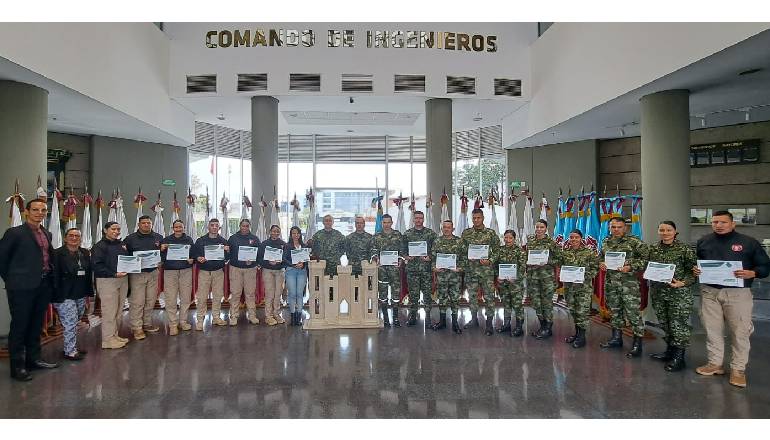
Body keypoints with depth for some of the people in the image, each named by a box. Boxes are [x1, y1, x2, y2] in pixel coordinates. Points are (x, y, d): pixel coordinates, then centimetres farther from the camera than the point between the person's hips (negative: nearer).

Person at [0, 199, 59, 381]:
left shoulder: (47, 234, 13)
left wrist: (50, 276, 9)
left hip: (43, 285, 7)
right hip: (22, 287, -6)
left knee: (36, 325, 15)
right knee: (19, 326, 1)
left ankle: (33, 359, 27)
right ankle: (17, 367, 9)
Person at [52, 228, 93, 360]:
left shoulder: (85, 253, 10)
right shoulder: (57, 254, -8)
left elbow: (89, 274, 13)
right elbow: (55, 276, -12)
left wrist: (89, 293, 10)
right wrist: (57, 296, -16)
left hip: (80, 295, 6)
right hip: (65, 296, -6)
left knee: (75, 323, 15)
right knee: (70, 323, -6)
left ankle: (72, 347, 25)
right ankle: (70, 351, 3)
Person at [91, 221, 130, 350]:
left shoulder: (122, 244, 15)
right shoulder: (99, 246, -7)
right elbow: (96, 265, -14)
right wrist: (114, 274, -21)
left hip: (122, 280, 7)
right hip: (107, 281, -7)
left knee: (119, 310, 12)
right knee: (109, 310, -5)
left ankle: (115, 335, 23)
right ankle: (108, 339, 4)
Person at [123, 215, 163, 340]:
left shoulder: (158, 238, 8)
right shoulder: (131, 238, 0)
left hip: (153, 273, 4)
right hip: (137, 274, -3)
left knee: (151, 301, 10)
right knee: (137, 302, -4)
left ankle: (147, 324, 23)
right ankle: (136, 328, 3)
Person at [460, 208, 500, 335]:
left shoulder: (491, 233, -1)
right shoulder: (466, 233, 6)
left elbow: (497, 250, 1)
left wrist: (490, 260, -13)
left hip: (486, 270, -3)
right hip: (470, 269, 3)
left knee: (489, 296, -2)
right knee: (472, 295, 11)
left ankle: (489, 324, 6)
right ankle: (474, 319, 26)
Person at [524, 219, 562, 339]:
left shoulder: (551, 242, -4)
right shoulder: (530, 240, 8)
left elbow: (559, 258, -3)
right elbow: (525, 256, 19)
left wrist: (547, 262, -14)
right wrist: (527, 262, 3)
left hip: (547, 275, -4)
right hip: (532, 274, 5)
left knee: (546, 302, -1)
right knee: (536, 302, 8)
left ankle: (548, 328, 11)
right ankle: (542, 325, 23)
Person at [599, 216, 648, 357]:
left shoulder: (634, 242, -7)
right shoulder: (606, 242, 11)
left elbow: (645, 258, -10)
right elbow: (601, 258, 23)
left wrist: (631, 267, -20)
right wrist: (601, 264, 2)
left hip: (629, 283, -6)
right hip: (610, 282, 6)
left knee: (633, 312, -5)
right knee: (614, 311, 15)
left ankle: (637, 344, 3)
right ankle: (616, 338, 29)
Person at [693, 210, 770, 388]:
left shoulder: (748, 242, 0)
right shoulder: (703, 242, 9)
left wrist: (752, 273, -17)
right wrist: (695, 270, -1)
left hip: (738, 293, -3)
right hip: (710, 292, 3)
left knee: (739, 332, 2)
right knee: (712, 330, 9)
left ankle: (738, 369, 13)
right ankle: (715, 363, 22)